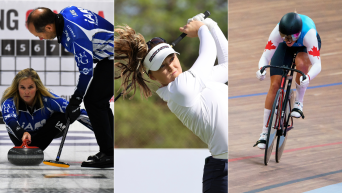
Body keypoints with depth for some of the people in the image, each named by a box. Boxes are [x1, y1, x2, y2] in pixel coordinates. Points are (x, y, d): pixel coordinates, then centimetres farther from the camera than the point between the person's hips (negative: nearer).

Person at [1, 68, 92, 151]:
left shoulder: (47, 99, -34)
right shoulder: (9, 101, -34)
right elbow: (9, 120, -54)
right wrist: (22, 133, -75)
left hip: (45, 132, -2)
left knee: (62, 117, -26)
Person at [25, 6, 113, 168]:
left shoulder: (77, 36, -31)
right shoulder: (66, 12, -3)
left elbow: (87, 72, -23)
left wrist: (75, 101, -12)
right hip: (109, 56, 10)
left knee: (94, 101, -11)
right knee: (97, 101, 13)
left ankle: (108, 154, -8)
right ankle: (112, 151, 18)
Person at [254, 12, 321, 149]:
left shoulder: (308, 33, -43)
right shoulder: (278, 32, -37)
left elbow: (317, 64, -45)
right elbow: (265, 57, -33)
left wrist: (308, 78, -66)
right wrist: (261, 70, -56)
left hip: (305, 46, -2)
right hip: (285, 48, 2)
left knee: (301, 63, -39)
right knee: (274, 85, -10)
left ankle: (299, 103, -14)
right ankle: (264, 132, -1)